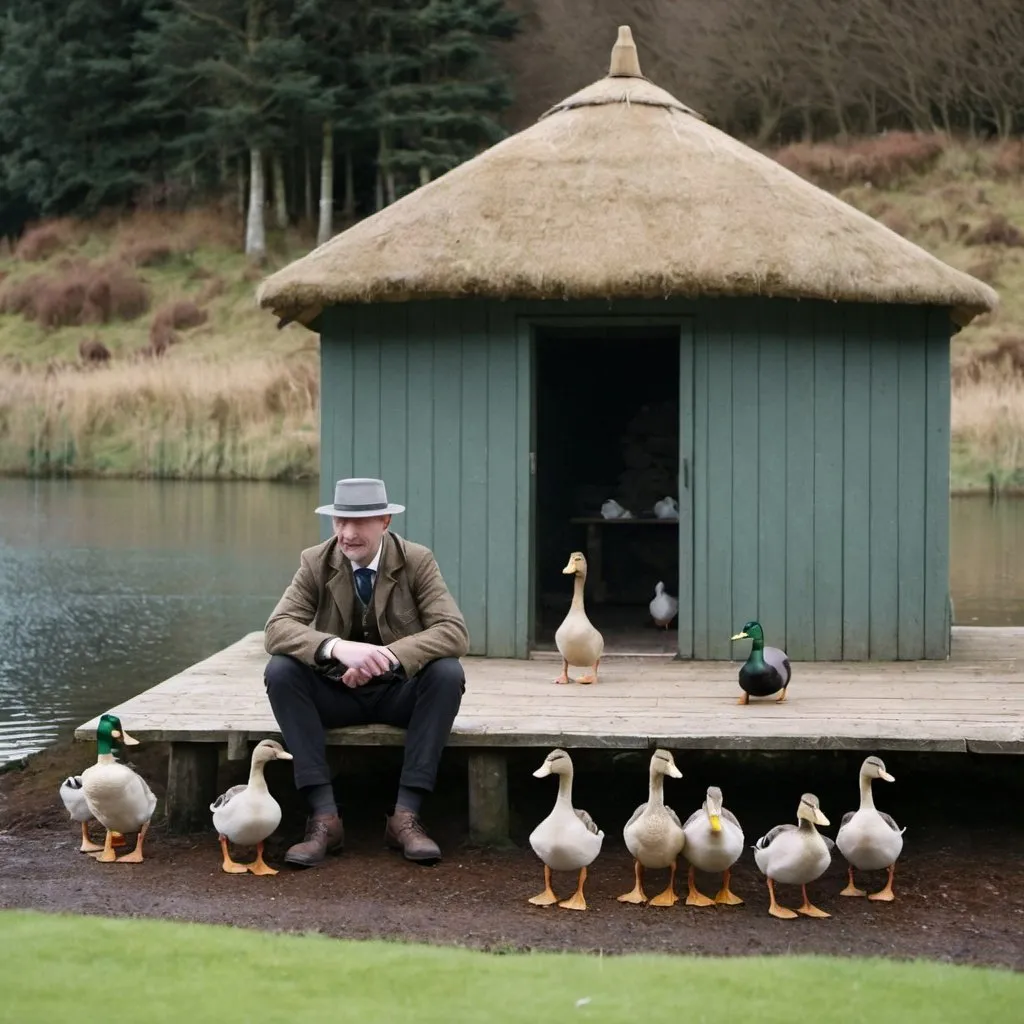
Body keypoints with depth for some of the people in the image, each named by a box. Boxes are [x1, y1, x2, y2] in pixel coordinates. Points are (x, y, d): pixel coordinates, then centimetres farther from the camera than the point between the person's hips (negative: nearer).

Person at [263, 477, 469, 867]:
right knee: (280, 670, -27)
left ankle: (405, 815, -27)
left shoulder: (417, 561, -9)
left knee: (448, 672, -30)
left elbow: (455, 632, -22)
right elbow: (276, 629, -21)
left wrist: (389, 656, -39)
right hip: (337, 692, 1)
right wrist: (337, 648, -41)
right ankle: (324, 816, -30)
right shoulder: (315, 563, -7)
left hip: (399, 692, -1)